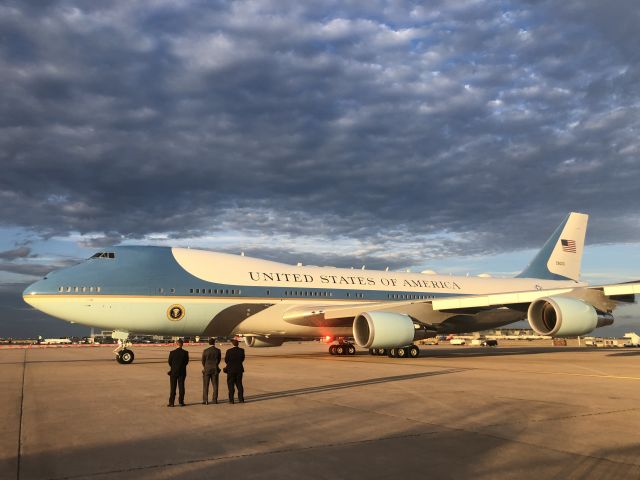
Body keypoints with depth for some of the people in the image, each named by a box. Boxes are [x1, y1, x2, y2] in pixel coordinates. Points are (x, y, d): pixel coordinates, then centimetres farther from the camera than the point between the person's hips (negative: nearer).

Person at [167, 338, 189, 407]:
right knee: (181, 387, 8)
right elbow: (186, 362, 0)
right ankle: (181, 402, 10)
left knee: (173, 388, 5)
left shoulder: (172, 352, -13)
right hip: (182, 372, 1)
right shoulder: (185, 352, -8)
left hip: (174, 372, -1)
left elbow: (169, 362, -4)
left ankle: (171, 402, 7)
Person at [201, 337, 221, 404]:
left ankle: (205, 401, 2)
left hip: (207, 369, -2)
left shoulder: (205, 351, -10)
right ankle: (214, 399, 10)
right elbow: (219, 359, 5)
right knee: (215, 384, 9)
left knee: (205, 385, 4)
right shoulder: (218, 350, -5)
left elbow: (203, 360, -1)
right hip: (215, 369, 2)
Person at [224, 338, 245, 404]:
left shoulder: (229, 351, -14)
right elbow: (242, 359, 6)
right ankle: (241, 399, 11)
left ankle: (231, 400, 4)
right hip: (239, 369, 3)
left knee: (231, 385, 5)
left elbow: (226, 360, -4)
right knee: (239, 384, 13)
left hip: (231, 370, -3)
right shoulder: (241, 350, -4)